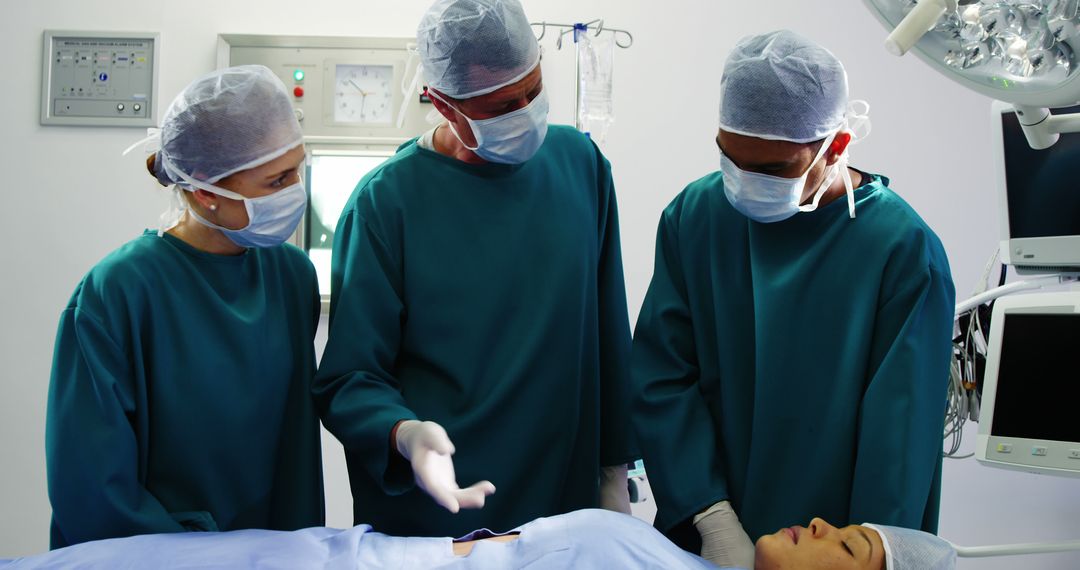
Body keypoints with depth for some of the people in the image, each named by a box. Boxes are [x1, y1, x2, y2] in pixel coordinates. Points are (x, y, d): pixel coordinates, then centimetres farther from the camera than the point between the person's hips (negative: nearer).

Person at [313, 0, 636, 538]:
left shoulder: (580, 161, -1)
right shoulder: (386, 201, -14)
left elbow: (608, 338, 5)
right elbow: (349, 380, -12)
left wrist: (615, 472, 6)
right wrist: (404, 434, -31)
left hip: (567, 500, 4)